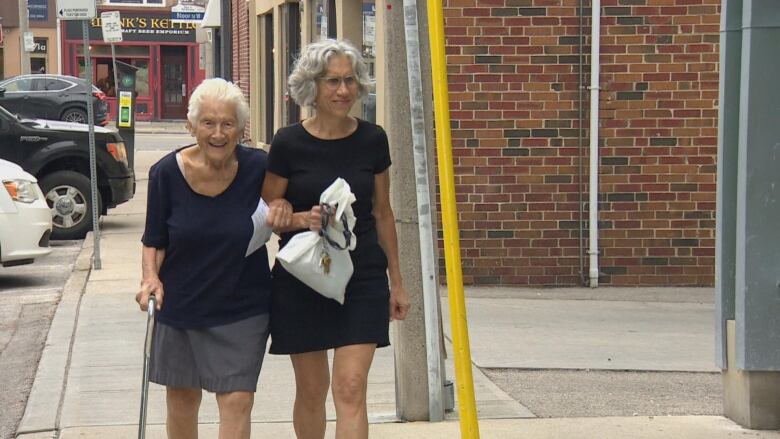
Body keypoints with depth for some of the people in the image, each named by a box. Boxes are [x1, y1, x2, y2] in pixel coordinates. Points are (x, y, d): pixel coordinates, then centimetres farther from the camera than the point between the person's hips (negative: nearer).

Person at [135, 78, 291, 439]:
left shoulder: (259, 168, -11)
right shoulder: (167, 173, -10)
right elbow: (154, 241, 0)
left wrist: (283, 209, -17)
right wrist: (150, 277, -19)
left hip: (242, 308, -2)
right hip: (179, 305, 2)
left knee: (237, 400, -9)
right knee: (181, 396, 16)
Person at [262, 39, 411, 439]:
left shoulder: (372, 140, 1)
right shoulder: (289, 144, -6)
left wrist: (396, 281, 14)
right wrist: (303, 219, -20)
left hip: (363, 276, 1)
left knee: (351, 389, -9)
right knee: (311, 390, 10)